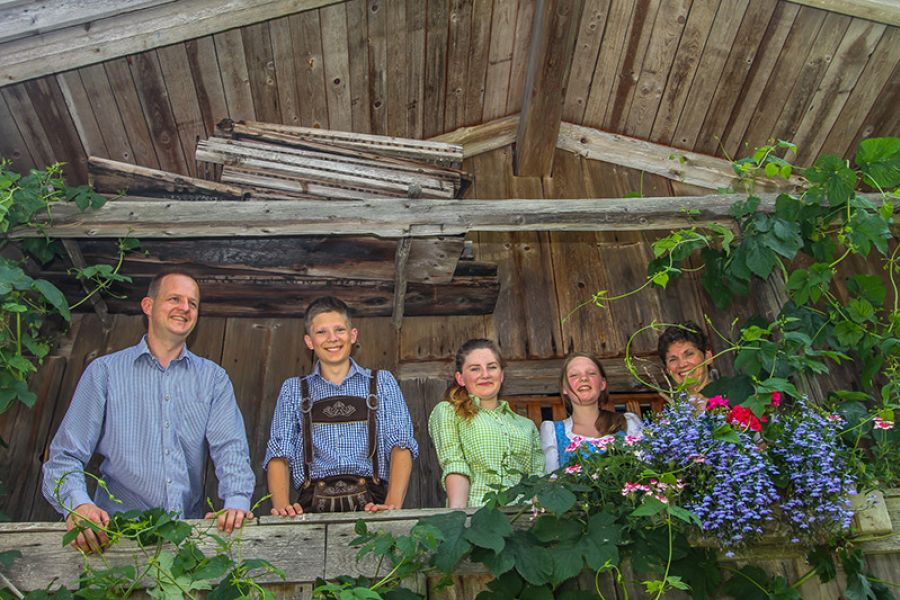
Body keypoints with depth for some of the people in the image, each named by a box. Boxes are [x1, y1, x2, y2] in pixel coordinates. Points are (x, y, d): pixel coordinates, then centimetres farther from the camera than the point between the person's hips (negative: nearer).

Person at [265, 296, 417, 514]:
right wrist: (281, 504, -11)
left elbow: (401, 444, 6)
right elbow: (279, 454, 9)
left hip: (370, 504, 0)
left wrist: (392, 504, -12)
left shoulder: (382, 383, 16)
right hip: (314, 506, 0)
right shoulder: (293, 390, 18)